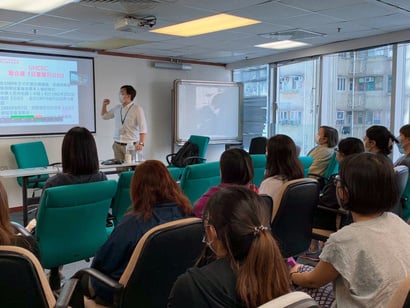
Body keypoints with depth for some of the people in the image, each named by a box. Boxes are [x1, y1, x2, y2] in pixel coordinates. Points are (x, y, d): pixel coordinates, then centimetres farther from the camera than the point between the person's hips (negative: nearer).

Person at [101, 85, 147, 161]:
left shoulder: (137, 109, -7)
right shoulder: (117, 108, 11)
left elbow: (143, 129, -13)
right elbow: (104, 116, 29)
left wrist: (141, 143, -25)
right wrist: (104, 105, 11)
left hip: (131, 145, -5)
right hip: (117, 145, 5)